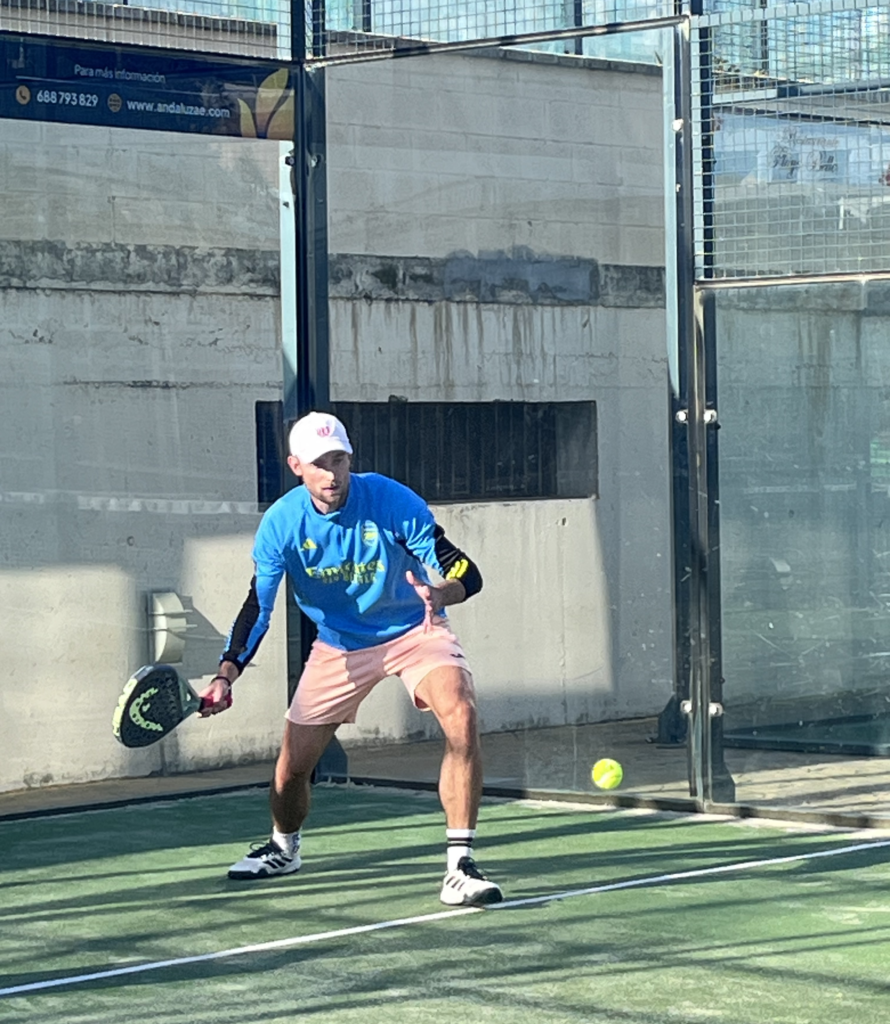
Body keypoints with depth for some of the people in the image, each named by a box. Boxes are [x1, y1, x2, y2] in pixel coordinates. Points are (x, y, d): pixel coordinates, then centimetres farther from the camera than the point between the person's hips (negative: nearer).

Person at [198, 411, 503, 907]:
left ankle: (460, 866, -25)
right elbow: (257, 607, -15)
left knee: (462, 720, -31)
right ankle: (284, 849, 42)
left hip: (415, 630, -2)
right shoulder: (282, 524, -18)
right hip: (339, 646, 2)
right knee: (291, 769, 5)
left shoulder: (393, 502, -25)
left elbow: (467, 574, -24)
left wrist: (441, 593, -48)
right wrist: (226, 676, -29)